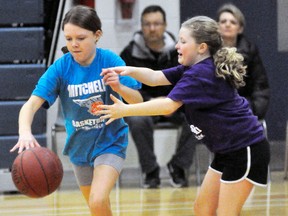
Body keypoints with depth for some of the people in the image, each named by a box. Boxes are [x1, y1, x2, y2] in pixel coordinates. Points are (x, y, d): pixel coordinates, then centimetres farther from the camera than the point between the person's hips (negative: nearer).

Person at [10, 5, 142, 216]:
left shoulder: (110, 60, -17)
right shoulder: (61, 67, -15)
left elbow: (138, 101, -16)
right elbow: (31, 104, -23)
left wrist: (119, 87, -38)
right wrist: (25, 133, -44)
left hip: (109, 142, -3)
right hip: (80, 146, 3)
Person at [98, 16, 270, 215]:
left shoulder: (201, 73, -21)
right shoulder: (196, 69, 10)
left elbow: (169, 106, -29)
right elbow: (155, 77, 4)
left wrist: (125, 110, -24)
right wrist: (129, 71, -15)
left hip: (246, 151, -10)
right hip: (228, 151, 10)